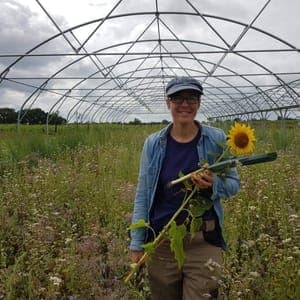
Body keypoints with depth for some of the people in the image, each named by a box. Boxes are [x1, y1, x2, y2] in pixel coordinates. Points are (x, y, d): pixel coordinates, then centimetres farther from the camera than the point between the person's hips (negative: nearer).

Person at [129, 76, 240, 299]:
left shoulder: (217, 140, -4)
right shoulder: (153, 143, -1)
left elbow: (234, 184, 4)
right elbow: (143, 195, 2)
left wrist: (213, 185, -19)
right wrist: (137, 243, 0)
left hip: (203, 241, -1)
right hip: (161, 240, 2)